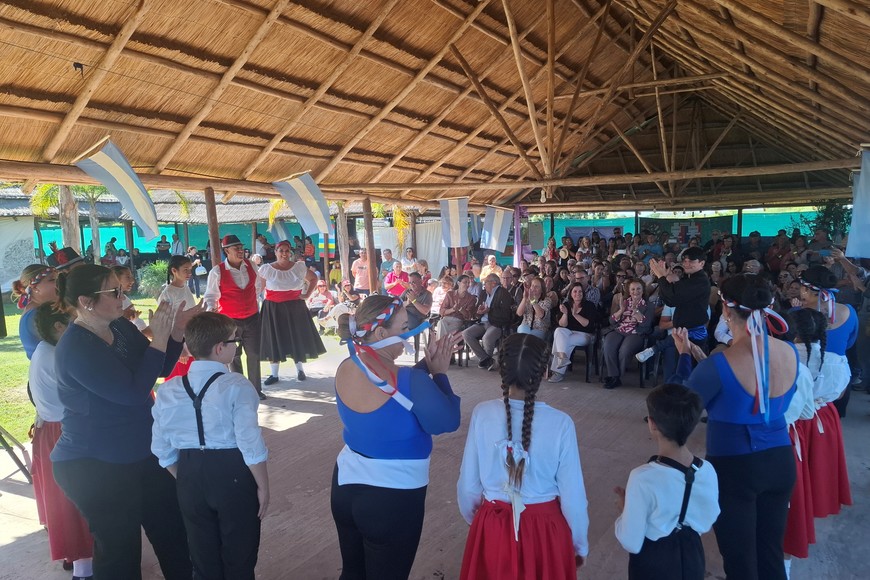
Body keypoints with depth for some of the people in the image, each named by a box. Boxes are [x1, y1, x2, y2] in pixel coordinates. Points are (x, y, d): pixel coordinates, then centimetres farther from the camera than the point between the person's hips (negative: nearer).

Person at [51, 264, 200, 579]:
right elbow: (134, 391, -29)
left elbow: (161, 369, 8)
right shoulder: (75, 348, -23)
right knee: (119, 548, 7)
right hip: (93, 466, -8)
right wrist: (159, 338, -26)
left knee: (174, 529, 18)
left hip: (138, 454, 8)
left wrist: (176, 331, -8)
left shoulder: (121, 327, 0)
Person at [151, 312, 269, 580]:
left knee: (203, 558, 22)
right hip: (233, 475, -4)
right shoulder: (236, 386, -17)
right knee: (239, 557, 15)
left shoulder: (168, 390, -2)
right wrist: (263, 486, -6)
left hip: (190, 476, 5)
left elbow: (162, 449, 4)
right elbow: (250, 444, -19)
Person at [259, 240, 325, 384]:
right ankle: (274, 374, 14)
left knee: (297, 338, 7)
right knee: (274, 340, 3)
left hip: (295, 308, 1)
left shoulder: (299, 267, 1)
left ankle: (300, 370, 22)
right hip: (273, 309, -1)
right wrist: (261, 297, -6)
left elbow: (313, 278, 14)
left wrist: (307, 294, 5)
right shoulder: (266, 269, -4)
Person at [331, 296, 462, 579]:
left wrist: (426, 364, 2)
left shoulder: (345, 369, -7)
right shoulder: (409, 381, -27)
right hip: (393, 498, -6)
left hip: (346, 486, 6)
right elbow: (448, 422, -13)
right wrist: (439, 372, -4)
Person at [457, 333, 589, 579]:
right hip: (545, 529, -1)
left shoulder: (482, 414, -15)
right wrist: (580, 545, 7)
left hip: (492, 526, 1)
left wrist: (474, 520, 15)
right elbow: (572, 495, -11)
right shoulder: (560, 423, -19)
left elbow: (468, 485, -6)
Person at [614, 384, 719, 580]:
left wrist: (624, 508, -4)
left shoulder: (643, 478, -30)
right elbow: (706, 523, 3)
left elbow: (631, 543, -20)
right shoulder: (707, 471, -13)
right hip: (692, 560, 5)